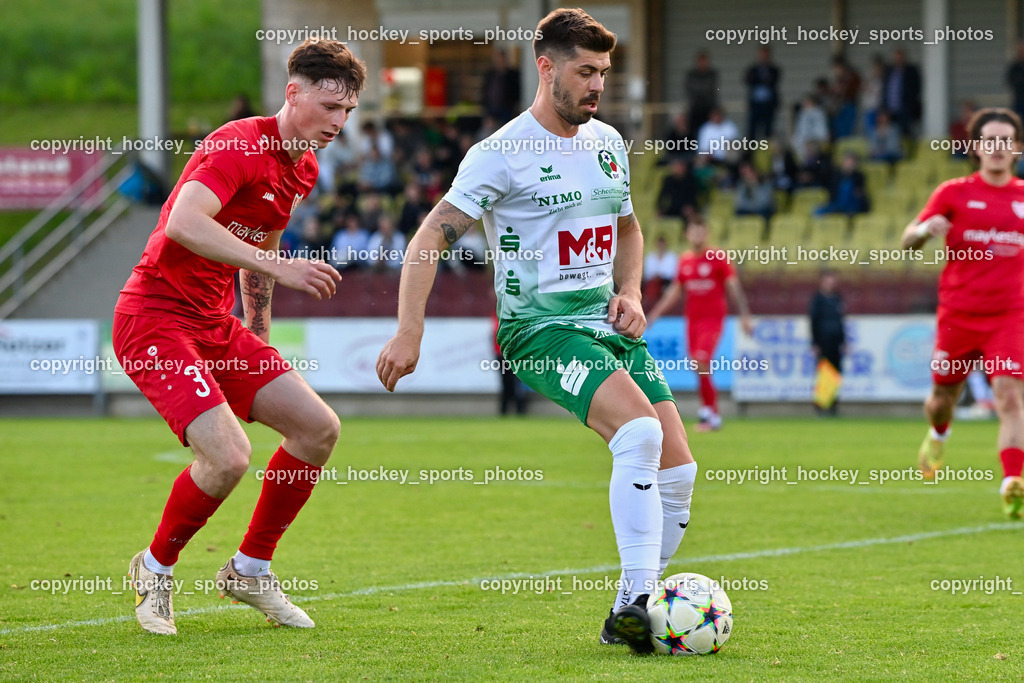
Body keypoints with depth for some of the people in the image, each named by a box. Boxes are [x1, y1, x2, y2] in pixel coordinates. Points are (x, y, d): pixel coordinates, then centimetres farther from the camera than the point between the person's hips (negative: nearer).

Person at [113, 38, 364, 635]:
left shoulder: (304, 169, 11)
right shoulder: (240, 145, -19)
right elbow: (184, 223, -35)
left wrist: (260, 341, 24)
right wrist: (279, 266, -36)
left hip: (217, 327, 9)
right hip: (156, 320, -9)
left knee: (319, 428, 3)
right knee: (229, 455, -23)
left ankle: (251, 570, 17)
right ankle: (156, 570, 4)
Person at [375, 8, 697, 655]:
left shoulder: (609, 142, 12)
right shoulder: (503, 152, -10)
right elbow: (431, 237, -10)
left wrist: (630, 292, 9)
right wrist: (409, 333, -18)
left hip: (609, 324, 7)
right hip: (540, 329, -7)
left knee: (678, 470, -4)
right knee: (641, 431, -29)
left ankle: (630, 614, 9)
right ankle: (634, 605, -29)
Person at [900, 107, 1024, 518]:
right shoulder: (954, 193, 1)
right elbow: (909, 241, -1)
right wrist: (924, 230, -23)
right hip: (958, 312, 0)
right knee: (943, 398, 12)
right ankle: (938, 435, 48)